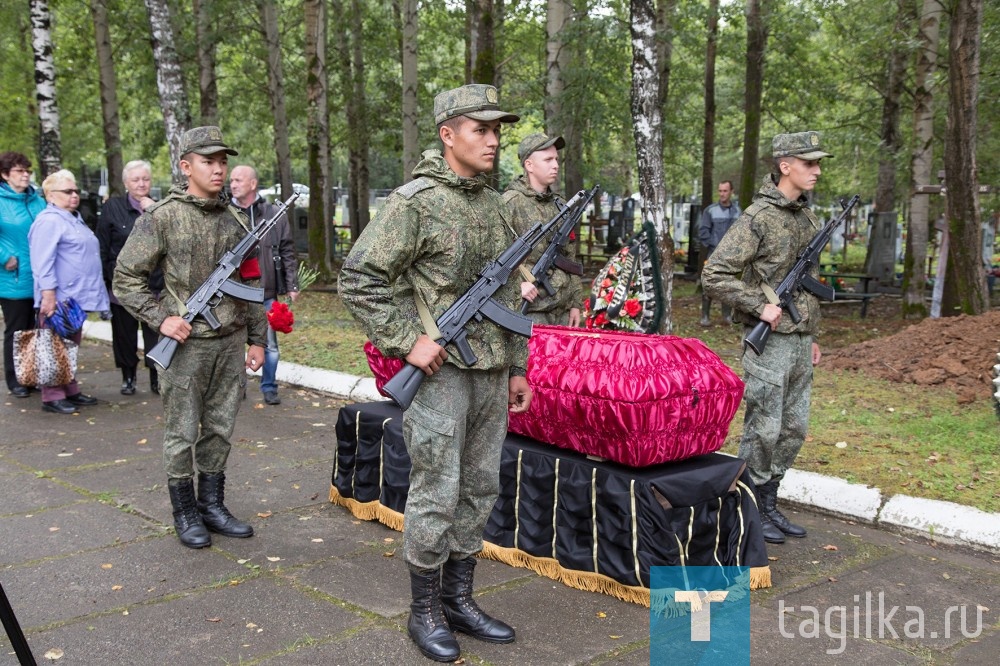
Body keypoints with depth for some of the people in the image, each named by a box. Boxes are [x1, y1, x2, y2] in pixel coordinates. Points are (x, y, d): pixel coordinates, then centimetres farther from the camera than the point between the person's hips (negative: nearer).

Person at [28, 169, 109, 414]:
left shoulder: (74, 219, 21)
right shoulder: (49, 221, -12)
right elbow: (43, 261, -19)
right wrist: (48, 295, -24)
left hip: (77, 297, 10)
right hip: (59, 299, -10)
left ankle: (70, 391, 22)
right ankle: (52, 396, 0)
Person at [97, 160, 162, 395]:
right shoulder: (112, 207, 3)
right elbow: (102, 248, 2)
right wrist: (104, 278, -4)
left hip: (155, 285, 1)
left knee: (155, 334, 0)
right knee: (124, 335, 7)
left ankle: (157, 378, 10)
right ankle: (128, 378, 20)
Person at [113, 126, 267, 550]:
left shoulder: (236, 220, 9)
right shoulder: (161, 218, -6)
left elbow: (251, 284, 15)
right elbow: (126, 277, -4)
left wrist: (257, 338, 13)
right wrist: (161, 318, -14)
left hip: (231, 343, 4)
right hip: (186, 344, -4)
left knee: (220, 430, 12)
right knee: (182, 435, 4)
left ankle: (212, 505, 24)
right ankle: (185, 514, 18)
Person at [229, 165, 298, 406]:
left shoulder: (274, 214, 1)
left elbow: (287, 252, 3)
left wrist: (292, 286, 0)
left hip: (266, 292, 0)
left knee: (269, 343, 8)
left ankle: (269, 387, 21)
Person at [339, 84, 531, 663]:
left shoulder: (495, 205, 13)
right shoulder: (415, 202, -10)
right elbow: (359, 281, -12)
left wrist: (518, 366, 16)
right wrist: (408, 340, -16)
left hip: (492, 374, 7)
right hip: (441, 370, -7)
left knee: (480, 489, 13)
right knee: (436, 495, -1)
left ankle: (458, 598, 26)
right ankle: (425, 612, 14)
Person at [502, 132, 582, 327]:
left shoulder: (559, 206, 15)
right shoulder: (510, 203, -8)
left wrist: (575, 303, 15)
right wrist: (516, 283, -22)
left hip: (562, 310, 7)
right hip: (529, 308, -7)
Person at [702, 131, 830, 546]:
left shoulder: (807, 217, 12)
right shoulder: (758, 217, -13)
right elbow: (714, 275, -18)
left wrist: (812, 336, 20)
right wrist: (760, 305, -19)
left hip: (800, 341, 8)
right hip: (769, 342, -8)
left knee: (793, 429, 13)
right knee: (763, 430, -1)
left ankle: (770, 506, 25)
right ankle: (751, 510, 13)